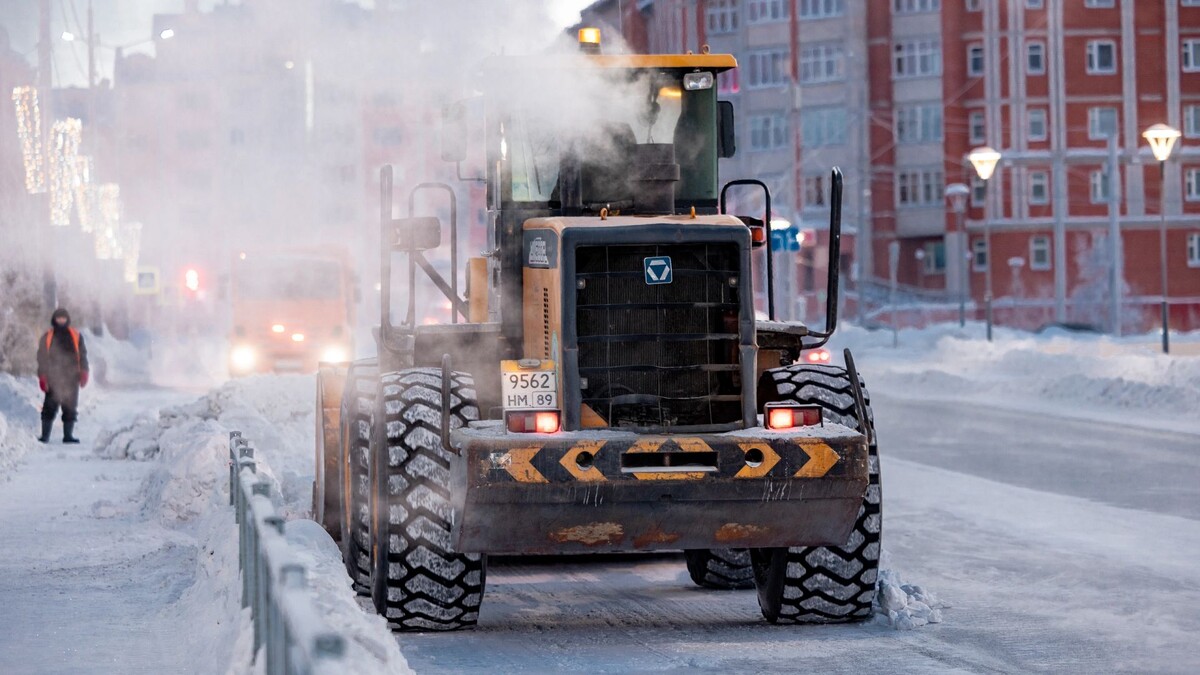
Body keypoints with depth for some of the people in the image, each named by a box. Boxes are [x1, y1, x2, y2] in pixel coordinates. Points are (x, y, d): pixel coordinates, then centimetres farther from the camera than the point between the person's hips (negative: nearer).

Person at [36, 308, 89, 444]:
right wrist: (42, 377, -4)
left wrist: (83, 373, 0)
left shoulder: (76, 336, 11)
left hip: (71, 379, 2)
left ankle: (68, 435, 7)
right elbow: (42, 359, 5)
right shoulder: (47, 338, 6)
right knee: (50, 408, -7)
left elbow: (82, 356, 11)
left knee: (70, 408, 2)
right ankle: (45, 436, -5)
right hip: (53, 380, -2)